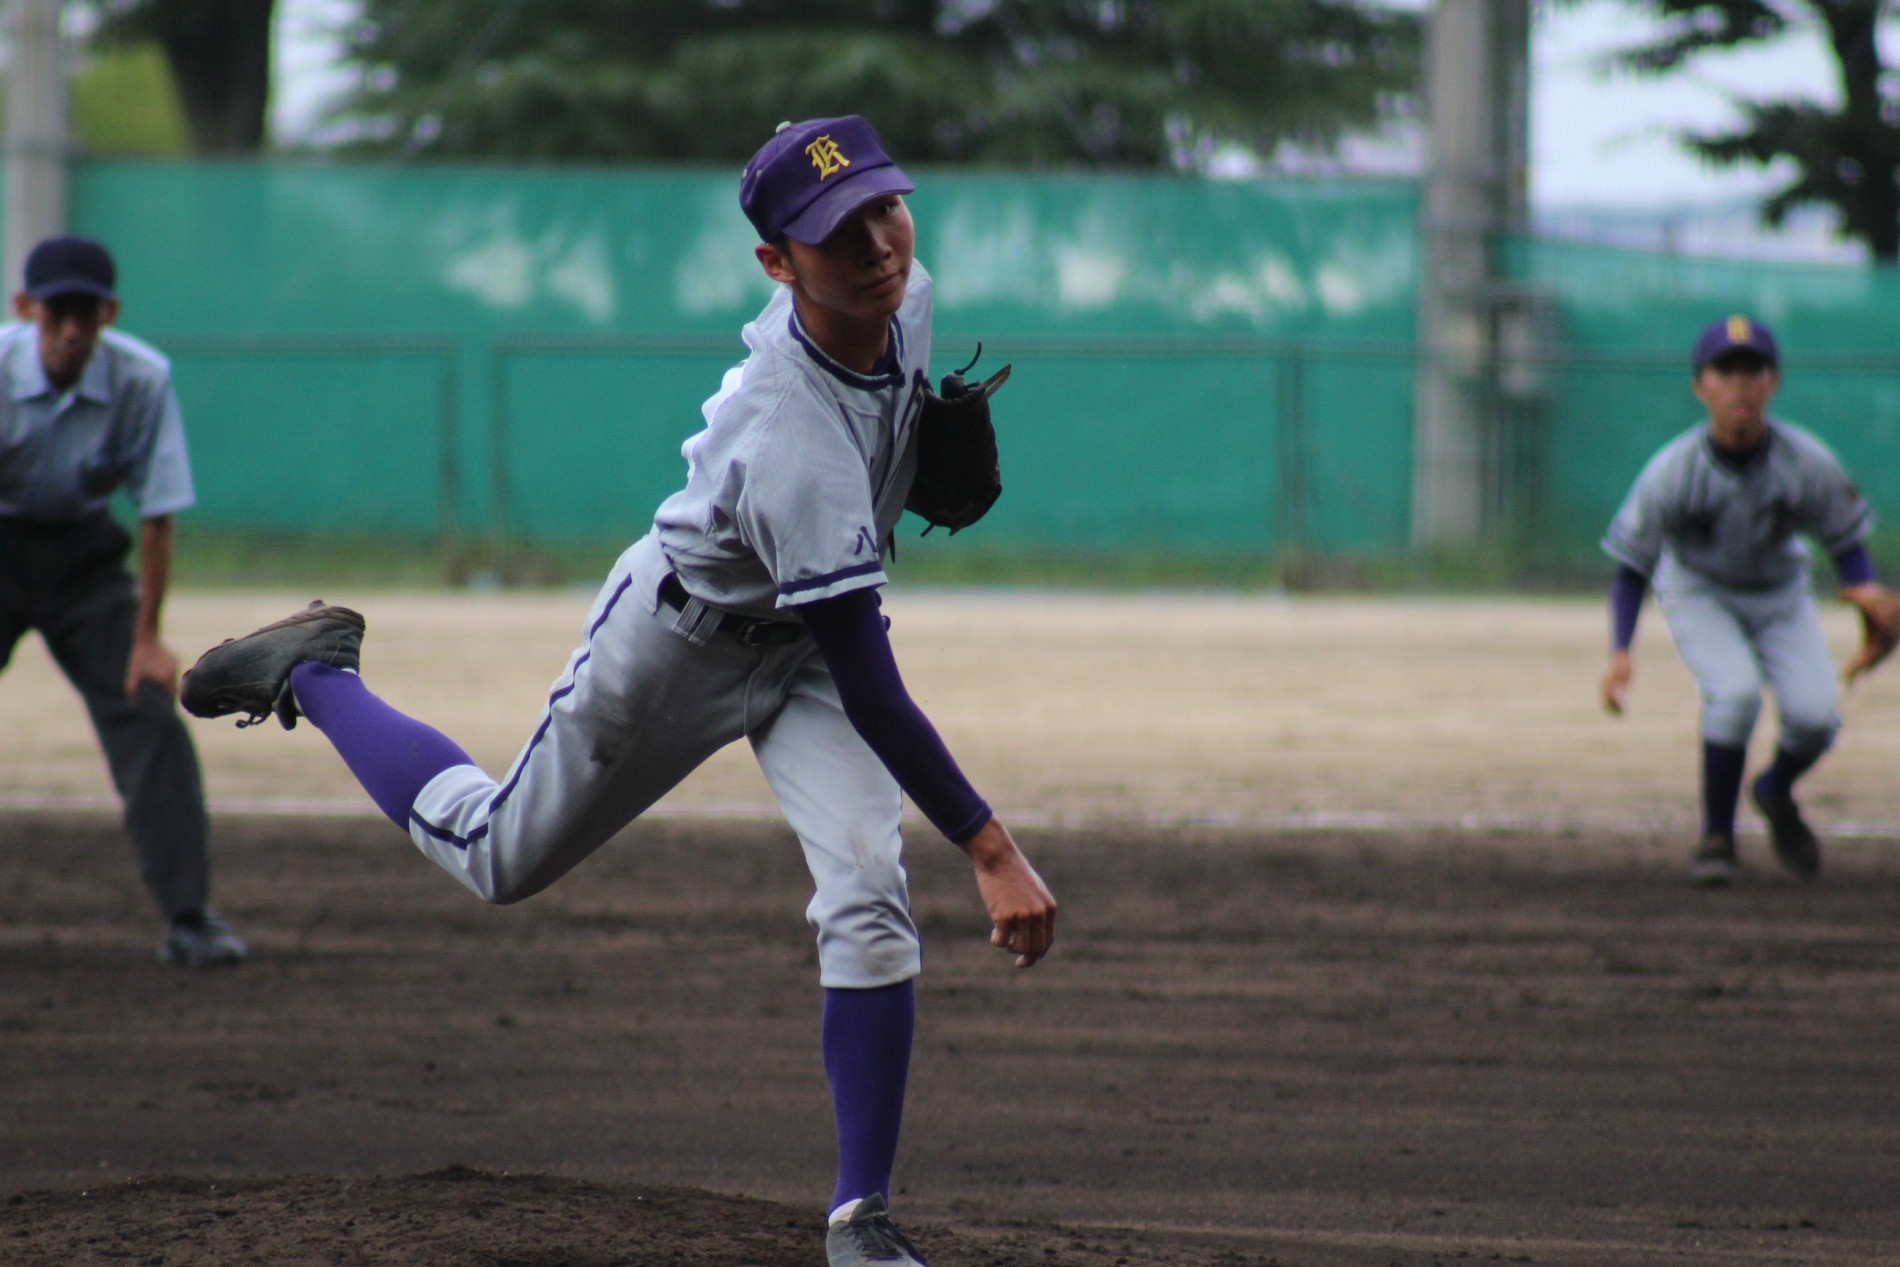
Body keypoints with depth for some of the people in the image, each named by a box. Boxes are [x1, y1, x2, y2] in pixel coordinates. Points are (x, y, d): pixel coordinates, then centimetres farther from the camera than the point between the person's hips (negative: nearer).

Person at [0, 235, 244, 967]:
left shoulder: (143, 380, -19)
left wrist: (146, 637, -11)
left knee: (149, 713, -9)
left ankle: (188, 917, -5)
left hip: (84, 555, 1)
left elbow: (158, 514, -11)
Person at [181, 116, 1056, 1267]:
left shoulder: (906, 298, -20)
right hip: (683, 639, -5)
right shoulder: (791, 444, -43)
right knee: (500, 857, 14)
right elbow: (871, 694, -43)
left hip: (813, 628, 5)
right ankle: (315, 670, 37)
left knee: (869, 901, -14)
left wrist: (932, 446, -1)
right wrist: (992, 850, -45)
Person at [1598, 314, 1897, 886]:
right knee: (1736, 692, -29)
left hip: (1779, 594, 2)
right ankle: (1716, 838, -8)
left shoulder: (1807, 462, -22)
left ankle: (1776, 791, 22)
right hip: (1699, 593, -2)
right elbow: (1631, 566, -15)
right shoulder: (1672, 471, -26)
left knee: (1815, 715, -16)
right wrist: (1621, 653, -26)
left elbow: (1846, 539, -7)